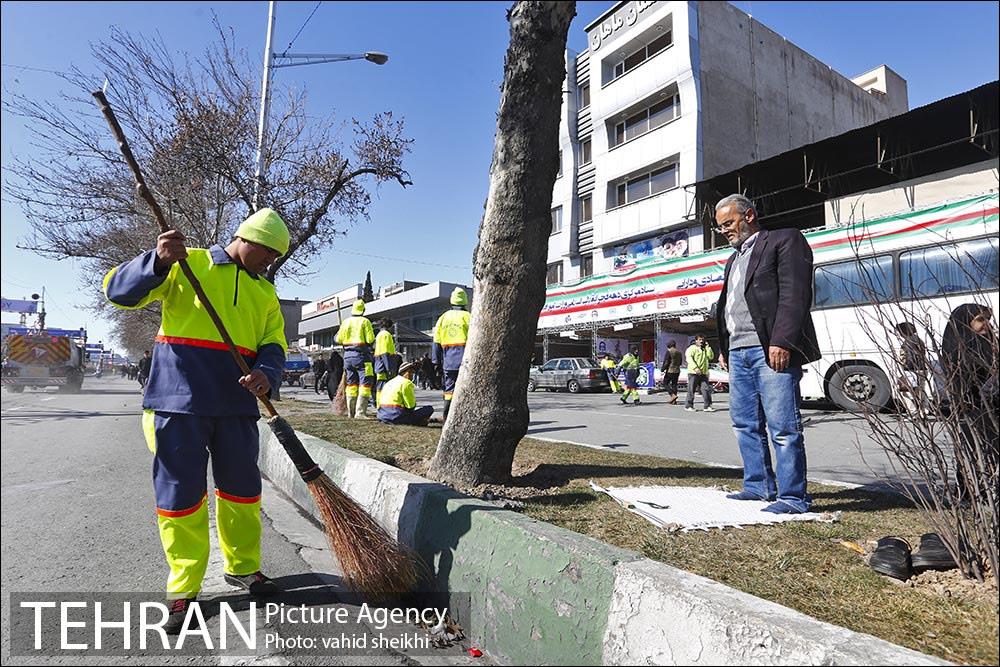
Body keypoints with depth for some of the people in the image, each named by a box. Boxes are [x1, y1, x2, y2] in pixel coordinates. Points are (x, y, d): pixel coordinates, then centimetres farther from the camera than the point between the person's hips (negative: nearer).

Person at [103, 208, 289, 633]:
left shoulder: (265, 292, 16)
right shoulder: (189, 264, 2)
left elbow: (274, 344, 8)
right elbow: (119, 291, -4)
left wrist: (266, 373, -14)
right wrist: (158, 262, -23)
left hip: (236, 403, 4)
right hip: (179, 398, -4)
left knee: (242, 488, 11)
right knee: (180, 492, 2)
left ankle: (242, 567, 30)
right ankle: (182, 588, 18)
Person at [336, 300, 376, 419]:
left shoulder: (345, 322, 8)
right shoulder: (365, 321, -7)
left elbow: (339, 339, 12)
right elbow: (370, 339, -13)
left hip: (348, 355, 6)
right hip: (361, 355, -6)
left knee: (351, 383, 14)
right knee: (365, 383, -6)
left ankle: (351, 411, 18)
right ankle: (360, 412, -13)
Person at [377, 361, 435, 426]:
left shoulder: (388, 383, 20)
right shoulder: (407, 383, -6)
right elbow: (410, 405, -9)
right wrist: (414, 403, 13)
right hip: (397, 418, -9)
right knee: (430, 408, -4)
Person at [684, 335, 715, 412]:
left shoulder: (705, 349, 20)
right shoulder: (692, 348, 0)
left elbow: (711, 356, 7)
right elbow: (689, 358, -13)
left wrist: (708, 347, 1)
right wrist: (695, 368, -24)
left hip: (704, 373, 5)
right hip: (693, 373, -5)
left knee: (706, 389, -1)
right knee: (691, 390, -1)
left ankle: (707, 406, 2)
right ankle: (688, 406, 7)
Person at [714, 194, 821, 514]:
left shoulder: (784, 240, 2)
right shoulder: (734, 260, 26)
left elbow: (795, 293, -10)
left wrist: (781, 342, -19)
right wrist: (724, 349, 18)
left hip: (771, 351, -8)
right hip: (739, 353, 9)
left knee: (783, 428, -6)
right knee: (746, 425, 12)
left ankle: (793, 497, 3)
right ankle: (759, 485, 23)